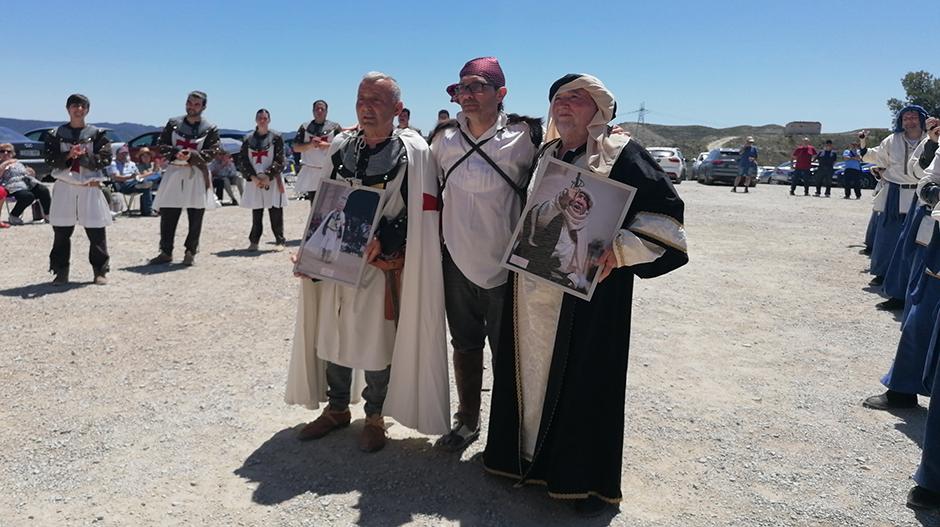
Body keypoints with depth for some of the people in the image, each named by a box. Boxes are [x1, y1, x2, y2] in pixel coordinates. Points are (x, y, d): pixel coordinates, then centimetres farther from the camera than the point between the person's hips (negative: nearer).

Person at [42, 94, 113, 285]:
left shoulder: (97, 134, 5)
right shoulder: (56, 134, 8)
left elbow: (105, 159, -4)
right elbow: (50, 158, -1)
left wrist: (83, 156, -17)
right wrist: (69, 155, -16)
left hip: (90, 188, -1)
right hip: (64, 188, 1)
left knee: (96, 231, -2)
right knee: (61, 231, 3)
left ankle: (100, 271, 8)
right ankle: (61, 271, 13)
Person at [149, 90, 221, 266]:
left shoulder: (210, 129, 3)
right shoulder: (173, 124, 10)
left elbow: (212, 153, -6)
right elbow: (161, 146, 6)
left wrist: (192, 155, -21)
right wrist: (177, 152, -14)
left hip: (197, 174, -2)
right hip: (174, 172, 2)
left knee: (195, 218, 2)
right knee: (167, 216, 3)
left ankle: (190, 252, 14)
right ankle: (166, 252, 14)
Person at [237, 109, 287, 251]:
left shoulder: (276, 137, 1)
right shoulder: (248, 139, 9)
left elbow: (279, 160, -4)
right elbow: (243, 161, 4)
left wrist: (268, 176, -13)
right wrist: (253, 177, -9)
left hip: (272, 181, -2)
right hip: (255, 181, 2)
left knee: (275, 213, -1)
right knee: (256, 214, 7)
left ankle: (280, 241, 6)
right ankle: (254, 242, 13)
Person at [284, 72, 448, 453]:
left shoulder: (413, 151, -8)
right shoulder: (340, 147, 7)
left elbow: (423, 215, -11)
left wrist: (383, 240, -19)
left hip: (383, 265, -5)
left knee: (378, 343, 5)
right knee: (331, 336, 14)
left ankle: (375, 417, 26)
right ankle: (336, 409, 34)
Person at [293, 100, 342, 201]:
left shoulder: (334, 127, 4)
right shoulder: (305, 127, 7)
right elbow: (296, 148, 3)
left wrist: (327, 145, -16)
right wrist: (310, 144, -13)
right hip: (310, 170, 2)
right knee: (314, 203, 7)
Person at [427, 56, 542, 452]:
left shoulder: (523, 137, -11)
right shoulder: (444, 137, 2)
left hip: (505, 263, -4)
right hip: (457, 259, 4)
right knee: (464, 344, 17)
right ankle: (467, 420, 35)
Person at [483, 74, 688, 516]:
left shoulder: (621, 155, -6)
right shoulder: (543, 155, 13)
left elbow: (665, 210, -11)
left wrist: (620, 250, -23)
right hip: (533, 290, 6)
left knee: (584, 378, 3)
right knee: (532, 372, 13)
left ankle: (587, 479, 20)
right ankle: (529, 455, 33)